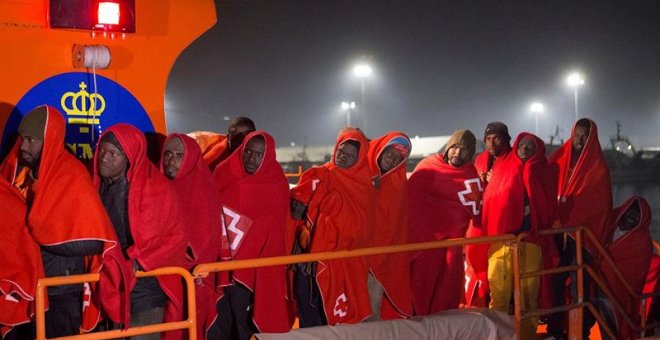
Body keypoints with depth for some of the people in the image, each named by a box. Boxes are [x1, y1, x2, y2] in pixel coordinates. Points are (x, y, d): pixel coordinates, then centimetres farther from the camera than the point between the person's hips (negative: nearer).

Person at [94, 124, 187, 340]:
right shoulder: (99, 186, 4)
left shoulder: (156, 188, -11)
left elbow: (175, 237, -9)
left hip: (145, 288, -5)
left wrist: (139, 261, -17)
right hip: (111, 287, 5)